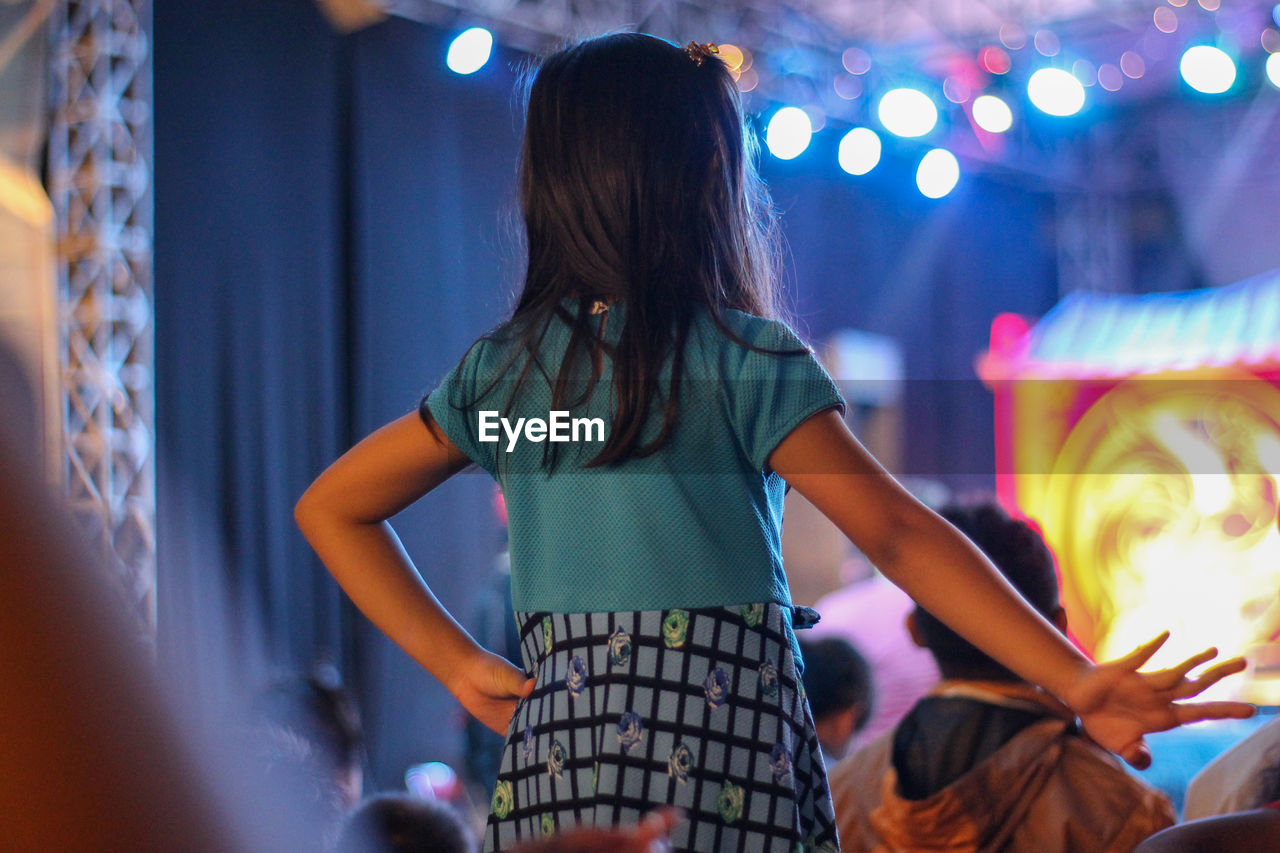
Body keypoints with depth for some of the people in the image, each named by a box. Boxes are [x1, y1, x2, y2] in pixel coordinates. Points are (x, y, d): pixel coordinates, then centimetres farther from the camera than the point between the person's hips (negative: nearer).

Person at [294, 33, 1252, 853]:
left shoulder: (500, 366, 8)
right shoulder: (741, 356, -6)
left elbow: (330, 508, 14)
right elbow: (899, 535, -12)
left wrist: (460, 664, 11)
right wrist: (1073, 678, -12)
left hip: (554, 746, 4)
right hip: (726, 760, -4)